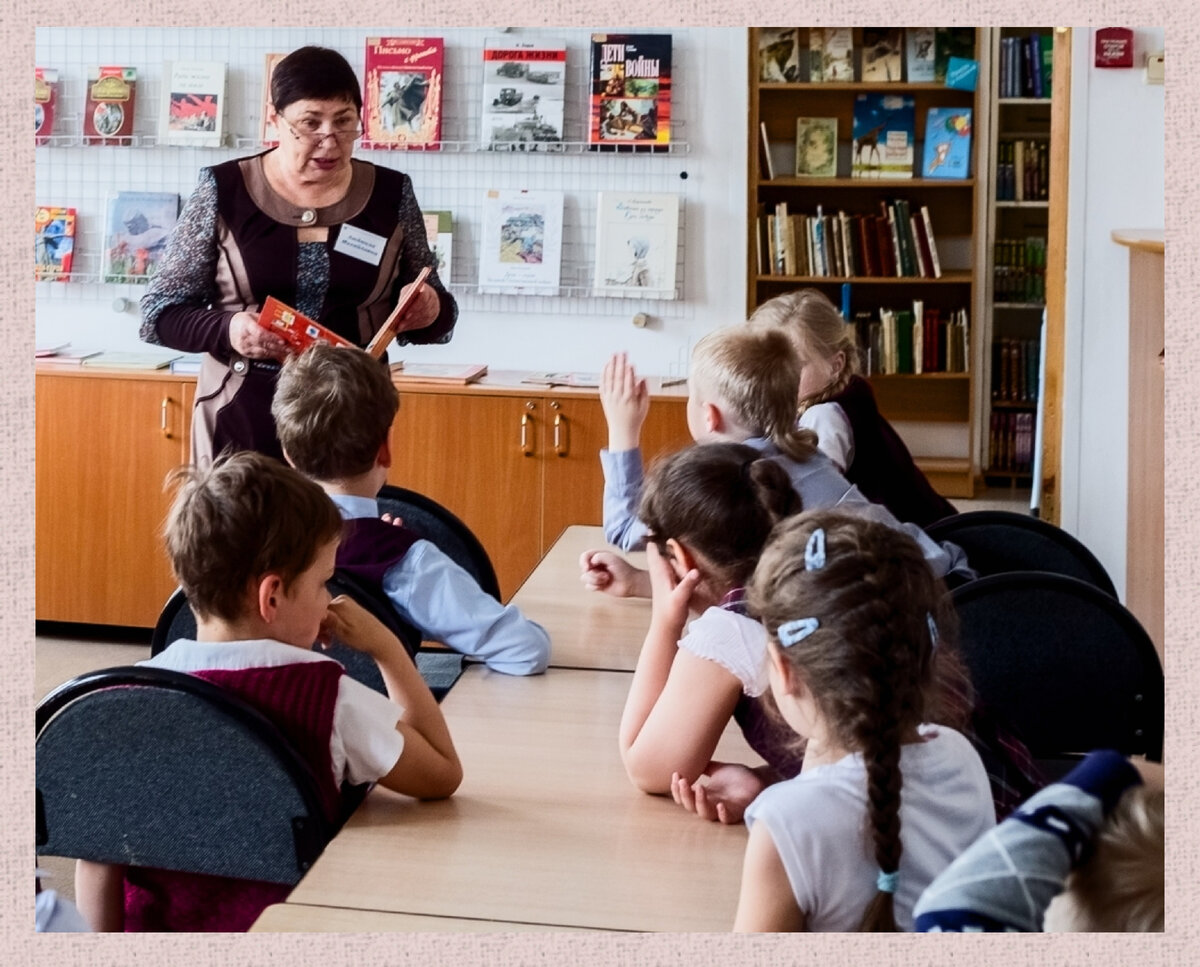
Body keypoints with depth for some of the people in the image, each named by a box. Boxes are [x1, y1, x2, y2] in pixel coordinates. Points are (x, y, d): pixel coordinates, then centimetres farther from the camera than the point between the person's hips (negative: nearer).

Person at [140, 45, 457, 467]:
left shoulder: (390, 193, 2)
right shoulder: (223, 191, -3)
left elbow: (433, 314, 10)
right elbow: (159, 313, 0)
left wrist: (431, 310, -14)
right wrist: (226, 329, -20)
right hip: (243, 423, -1)